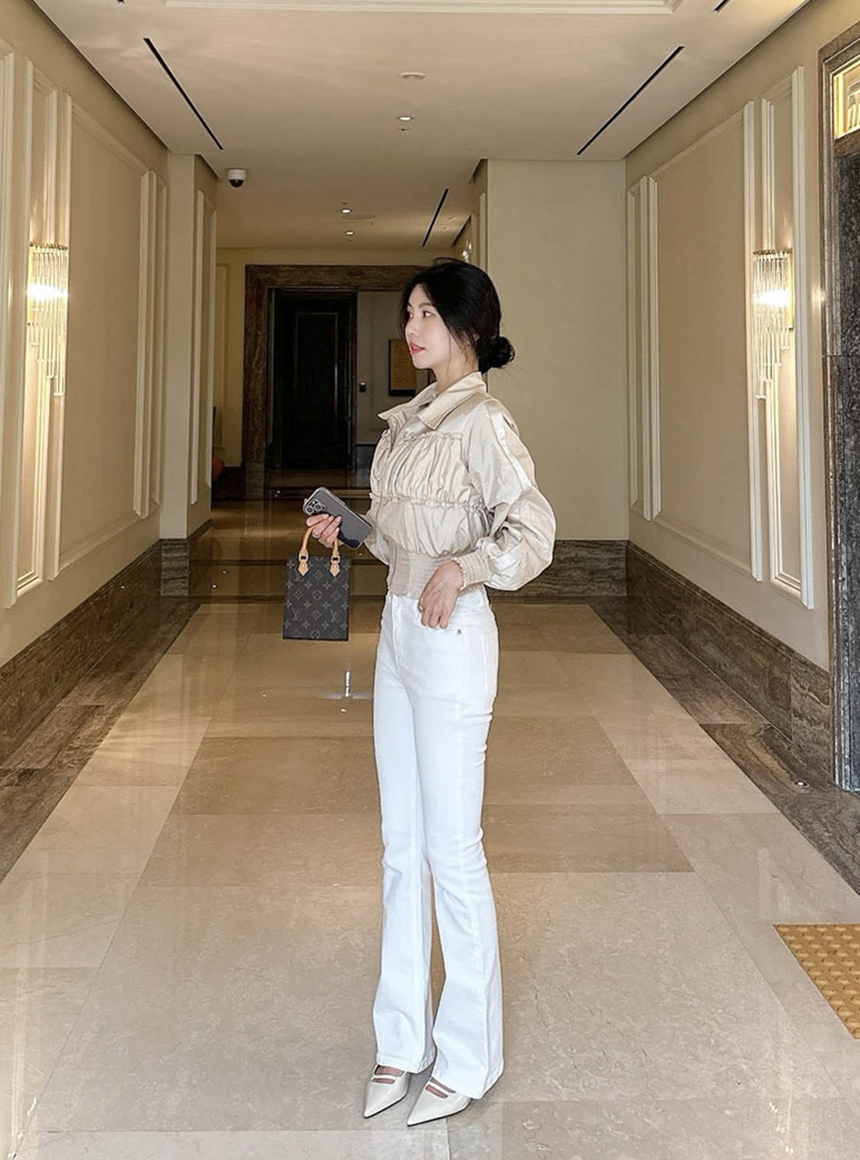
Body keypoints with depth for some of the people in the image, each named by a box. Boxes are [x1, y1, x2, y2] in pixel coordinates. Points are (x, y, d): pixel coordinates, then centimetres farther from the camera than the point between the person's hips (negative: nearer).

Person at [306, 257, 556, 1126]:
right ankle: (402, 1041, 25)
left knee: (451, 850, 0)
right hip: (398, 630, 9)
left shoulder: (482, 421, -13)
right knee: (400, 846, 13)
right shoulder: (413, 418, 14)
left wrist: (461, 568, -32)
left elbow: (532, 532, -19)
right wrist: (347, 531, 7)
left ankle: (467, 1059, 15)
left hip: (451, 637, -9)